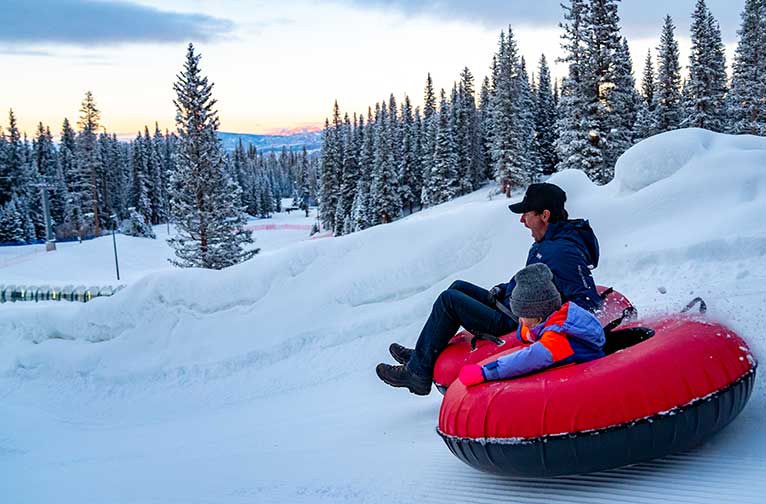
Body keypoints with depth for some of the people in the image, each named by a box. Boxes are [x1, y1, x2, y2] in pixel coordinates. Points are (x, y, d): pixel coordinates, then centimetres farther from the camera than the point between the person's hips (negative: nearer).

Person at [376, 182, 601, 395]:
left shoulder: (563, 252, -24)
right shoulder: (551, 240, 8)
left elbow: (588, 302, -27)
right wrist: (502, 290, 10)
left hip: (515, 326, -11)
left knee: (449, 299, -10)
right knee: (460, 288, 17)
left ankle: (419, 372, -2)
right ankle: (423, 354, 19)